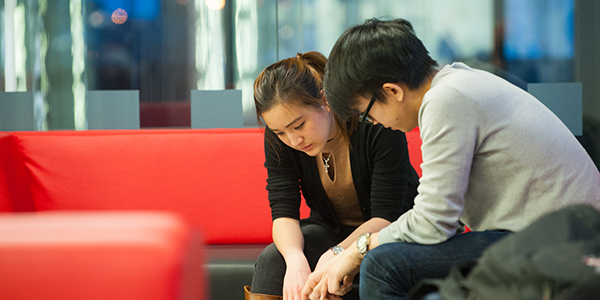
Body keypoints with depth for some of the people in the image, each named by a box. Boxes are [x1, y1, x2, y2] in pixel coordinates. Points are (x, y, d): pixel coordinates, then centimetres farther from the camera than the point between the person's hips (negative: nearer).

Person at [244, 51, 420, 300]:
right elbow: (284, 211, -17)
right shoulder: (279, 138, -14)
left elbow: (386, 215, -26)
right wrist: (295, 258, -39)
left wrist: (337, 253, -42)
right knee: (271, 260, -25)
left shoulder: (376, 123, -27)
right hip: (331, 229, 4)